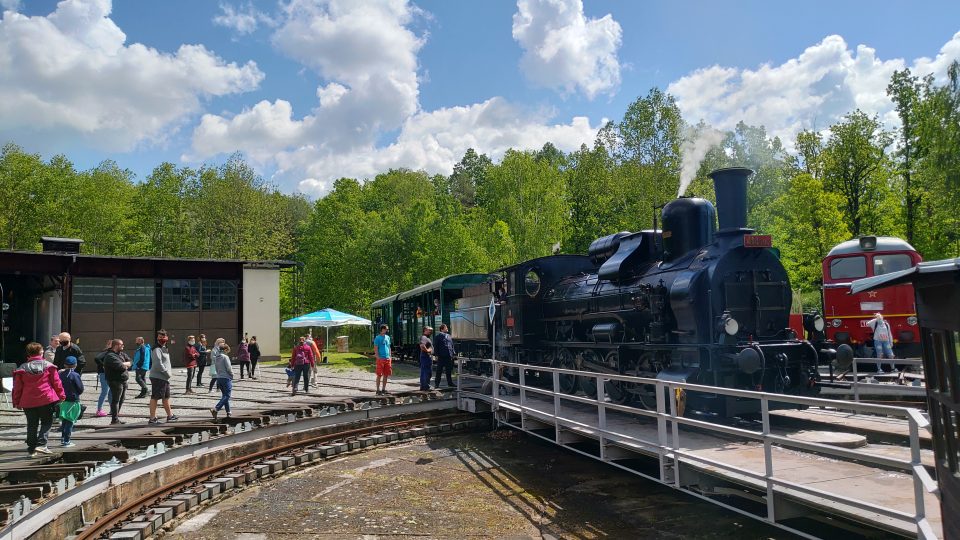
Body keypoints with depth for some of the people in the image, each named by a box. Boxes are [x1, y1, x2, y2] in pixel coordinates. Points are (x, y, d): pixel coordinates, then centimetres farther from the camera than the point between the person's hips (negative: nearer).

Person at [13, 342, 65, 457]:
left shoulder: (22, 369, 2)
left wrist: (16, 402, 14)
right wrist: (61, 396, 9)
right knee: (46, 422, 9)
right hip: (47, 400, -2)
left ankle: (32, 449, 16)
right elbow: (56, 383, -1)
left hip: (28, 402, 2)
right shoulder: (48, 366, -2)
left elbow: (17, 387, 4)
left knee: (32, 425, 12)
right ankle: (41, 444, -7)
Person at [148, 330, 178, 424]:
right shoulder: (157, 349, -14)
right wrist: (167, 372, -17)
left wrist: (167, 373, 12)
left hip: (164, 378, 10)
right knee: (155, 397, -5)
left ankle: (170, 415, 29)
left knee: (166, 397, 18)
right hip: (157, 377, -10)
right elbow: (158, 364, -24)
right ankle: (152, 418, -1)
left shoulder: (164, 348, 17)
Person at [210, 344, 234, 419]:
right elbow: (228, 368, -15)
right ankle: (215, 409, -21)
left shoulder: (216, 358, 8)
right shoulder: (225, 357, -14)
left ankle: (228, 412, 17)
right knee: (226, 396, -6)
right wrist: (232, 374, 2)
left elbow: (216, 368, 12)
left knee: (224, 395, 15)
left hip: (219, 378, 8)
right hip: (226, 378, -8)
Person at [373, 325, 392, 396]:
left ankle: (383, 389, 18)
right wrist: (378, 358, -16)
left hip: (387, 359, 6)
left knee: (386, 375, 9)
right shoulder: (378, 338, -7)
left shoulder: (388, 337, 13)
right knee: (379, 375, -2)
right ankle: (378, 390, 5)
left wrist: (390, 357, 12)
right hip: (381, 359, -6)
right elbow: (375, 349, -9)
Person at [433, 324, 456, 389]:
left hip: (449, 356, 6)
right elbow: (435, 346, -7)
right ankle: (436, 384, 7)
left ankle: (450, 383, 21)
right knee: (439, 370, 0)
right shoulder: (438, 336, -4)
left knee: (449, 371, 12)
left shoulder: (449, 336, 16)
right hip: (441, 356, -6)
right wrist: (436, 355, -13)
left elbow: (452, 346, 20)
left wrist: (454, 353, 13)